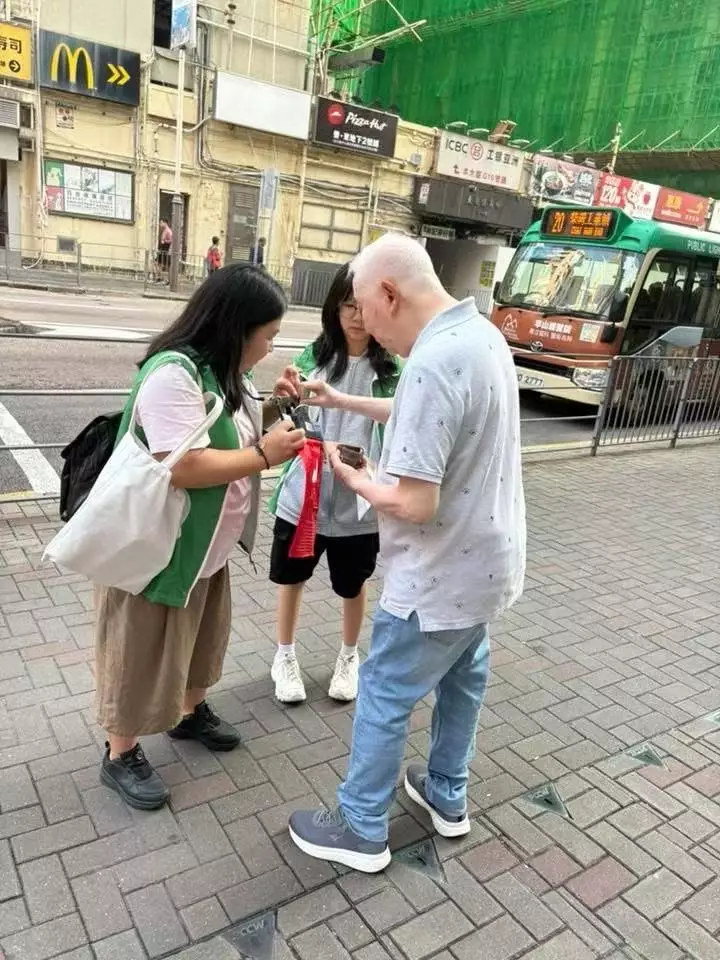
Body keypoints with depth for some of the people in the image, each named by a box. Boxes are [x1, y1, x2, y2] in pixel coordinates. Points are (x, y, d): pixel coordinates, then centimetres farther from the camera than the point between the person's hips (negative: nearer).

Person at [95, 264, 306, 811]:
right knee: (144, 655, 8)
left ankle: (191, 713, 47)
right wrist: (264, 455, -26)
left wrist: (274, 409, -2)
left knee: (202, 637, 24)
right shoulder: (174, 374, -28)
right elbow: (184, 466, -33)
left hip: (208, 545, 9)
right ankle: (121, 756, 28)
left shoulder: (224, 369, 4)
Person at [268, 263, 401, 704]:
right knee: (292, 578, 19)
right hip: (303, 495, 1)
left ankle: (350, 657, 46)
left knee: (353, 586, 19)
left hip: (359, 504, -1)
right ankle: (286, 656, 43)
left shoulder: (391, 370, -9)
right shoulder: (313, 357, -4)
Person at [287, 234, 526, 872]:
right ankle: (447, 797, 45)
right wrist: (341, 402, 14)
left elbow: (414, 504, -31)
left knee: (385, 694, 9)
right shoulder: (480, 333, 2)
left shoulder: (434, 361, -30)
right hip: (486, 558, 10)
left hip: (442, 575, -10)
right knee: (462, 678, 24)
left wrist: (354, 480, -12)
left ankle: (361, 830, 28)